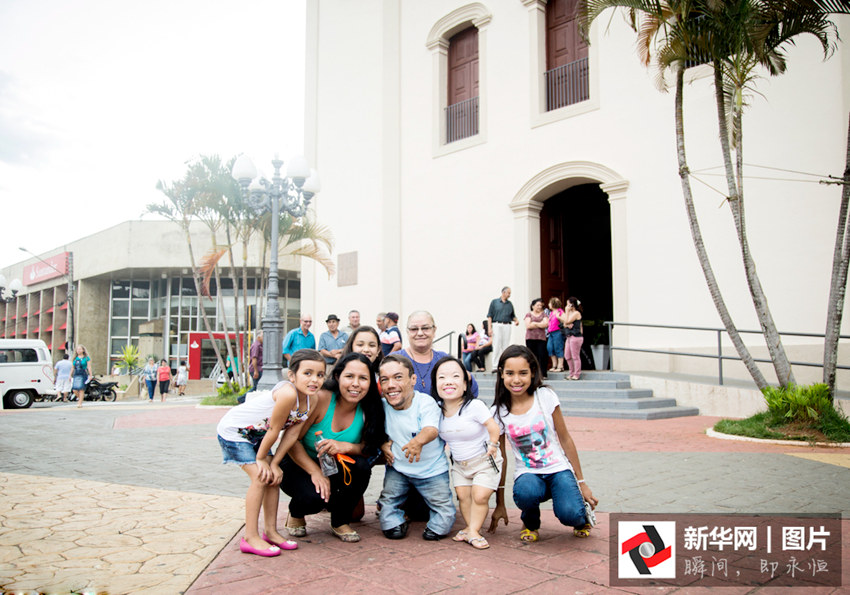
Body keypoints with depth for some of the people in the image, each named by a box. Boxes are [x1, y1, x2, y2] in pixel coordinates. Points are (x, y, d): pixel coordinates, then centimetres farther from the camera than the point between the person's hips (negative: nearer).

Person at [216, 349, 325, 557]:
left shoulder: (311, 401, -11)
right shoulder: (288, 393, -36)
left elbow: (292, 432, -8)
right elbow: (274, 429, -26)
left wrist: (274, 463, -9)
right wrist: (261, 459, -14)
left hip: (257, 433, 8)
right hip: (233, 429, -8)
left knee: (273, 476, 5)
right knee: (260, 477, -14)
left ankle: (270, 531, 17)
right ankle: (250, 538, -5)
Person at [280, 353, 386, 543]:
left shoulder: (369, 409, -12)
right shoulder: (321, 399, -24)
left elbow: (371, 449, -13)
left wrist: (346, 446, -33)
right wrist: (316, 472, -30)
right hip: (300, 466, -3)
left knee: (361, 466, -26)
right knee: (314, 497, -32)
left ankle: (340, 522, 0)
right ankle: (296, 513, 8)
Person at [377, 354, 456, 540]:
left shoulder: (426, 402, -17)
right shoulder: (381, 406, -5)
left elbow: (431, 429, -36)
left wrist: (419, 441, -59)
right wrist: (382, 444, -9)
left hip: (432, 470, -2)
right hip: (397, 469, 3)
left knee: (443, 523, -7)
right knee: (393, 531, -5)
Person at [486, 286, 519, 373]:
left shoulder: (510, 304, 16)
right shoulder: (494, 302, 5)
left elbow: (512, 315, 22)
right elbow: (489, 316, 1)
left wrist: (516, 320, 0)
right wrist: (489, 328, -8)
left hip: (507, 326, 4)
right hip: (497, 325, -4)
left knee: (505, 347, 1)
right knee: (496, 347, -8)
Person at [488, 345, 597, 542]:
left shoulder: (545, 397, -7)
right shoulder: (498, 412, -4)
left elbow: (565, 440, 1)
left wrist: (581, 482, 3)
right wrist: (500, 504, 6)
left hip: (558, 469, 0)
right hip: (527, 474, 1)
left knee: (569, 514, -29)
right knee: (525, 492, -35)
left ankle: (582, 514, 11)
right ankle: (530, 523, 1)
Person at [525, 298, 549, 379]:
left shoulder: (543, 314, 12)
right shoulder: (529, 314, 10)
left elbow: (546, 324, -5)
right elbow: (528, 326, -4)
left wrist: (534, 323, -4)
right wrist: (540, 324, -1)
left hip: (541, 338, 0)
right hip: (530, 338, 0)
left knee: (542, 356, -9)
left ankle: (543, 374, -5)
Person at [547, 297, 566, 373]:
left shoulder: (560, 311, -6)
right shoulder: (551, 313, 18)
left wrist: (559, 317, -27)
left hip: (558, 332, -8)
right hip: (551, 333, 8)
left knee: (558, 349, -6)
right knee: (549, 348, 2)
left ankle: (560, 366, 0)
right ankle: (554, 365, 10)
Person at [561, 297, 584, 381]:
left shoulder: (576, 313, -11)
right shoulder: (570, 313, 17)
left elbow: (567, 321, -17)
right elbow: (564, 324, 13)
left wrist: (567, 311, -9)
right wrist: (567, 325, -10)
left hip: (576, 337, -10)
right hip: (569, 337, 10)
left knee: (575, 356, -4)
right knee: (567, 356, 12)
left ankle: (577, 374, 3)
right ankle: (572, 373, 21)